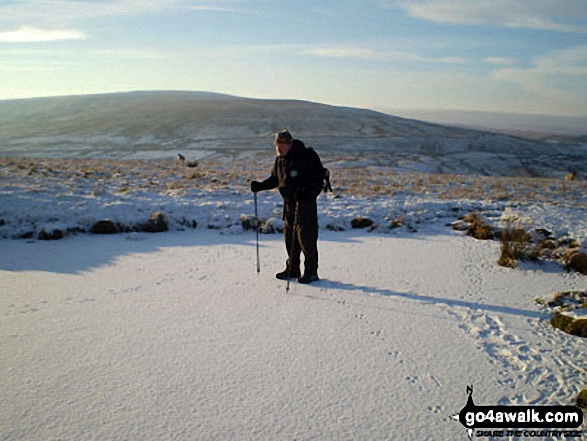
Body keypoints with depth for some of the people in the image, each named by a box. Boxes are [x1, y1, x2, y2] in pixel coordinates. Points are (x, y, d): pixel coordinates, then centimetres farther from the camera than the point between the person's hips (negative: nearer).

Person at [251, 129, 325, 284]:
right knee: (289, 235, 10)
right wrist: (259, 186, 8)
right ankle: (293, 269, 23)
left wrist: (306, 192, -32)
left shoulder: (306, 156, -14)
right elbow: (275, 179, 21)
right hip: (289, 202, 8)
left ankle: (311, 271, 1)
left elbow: (316, 179, -18)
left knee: (305, 235, -8)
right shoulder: (280, 160, 10)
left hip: (306, 201, -8)